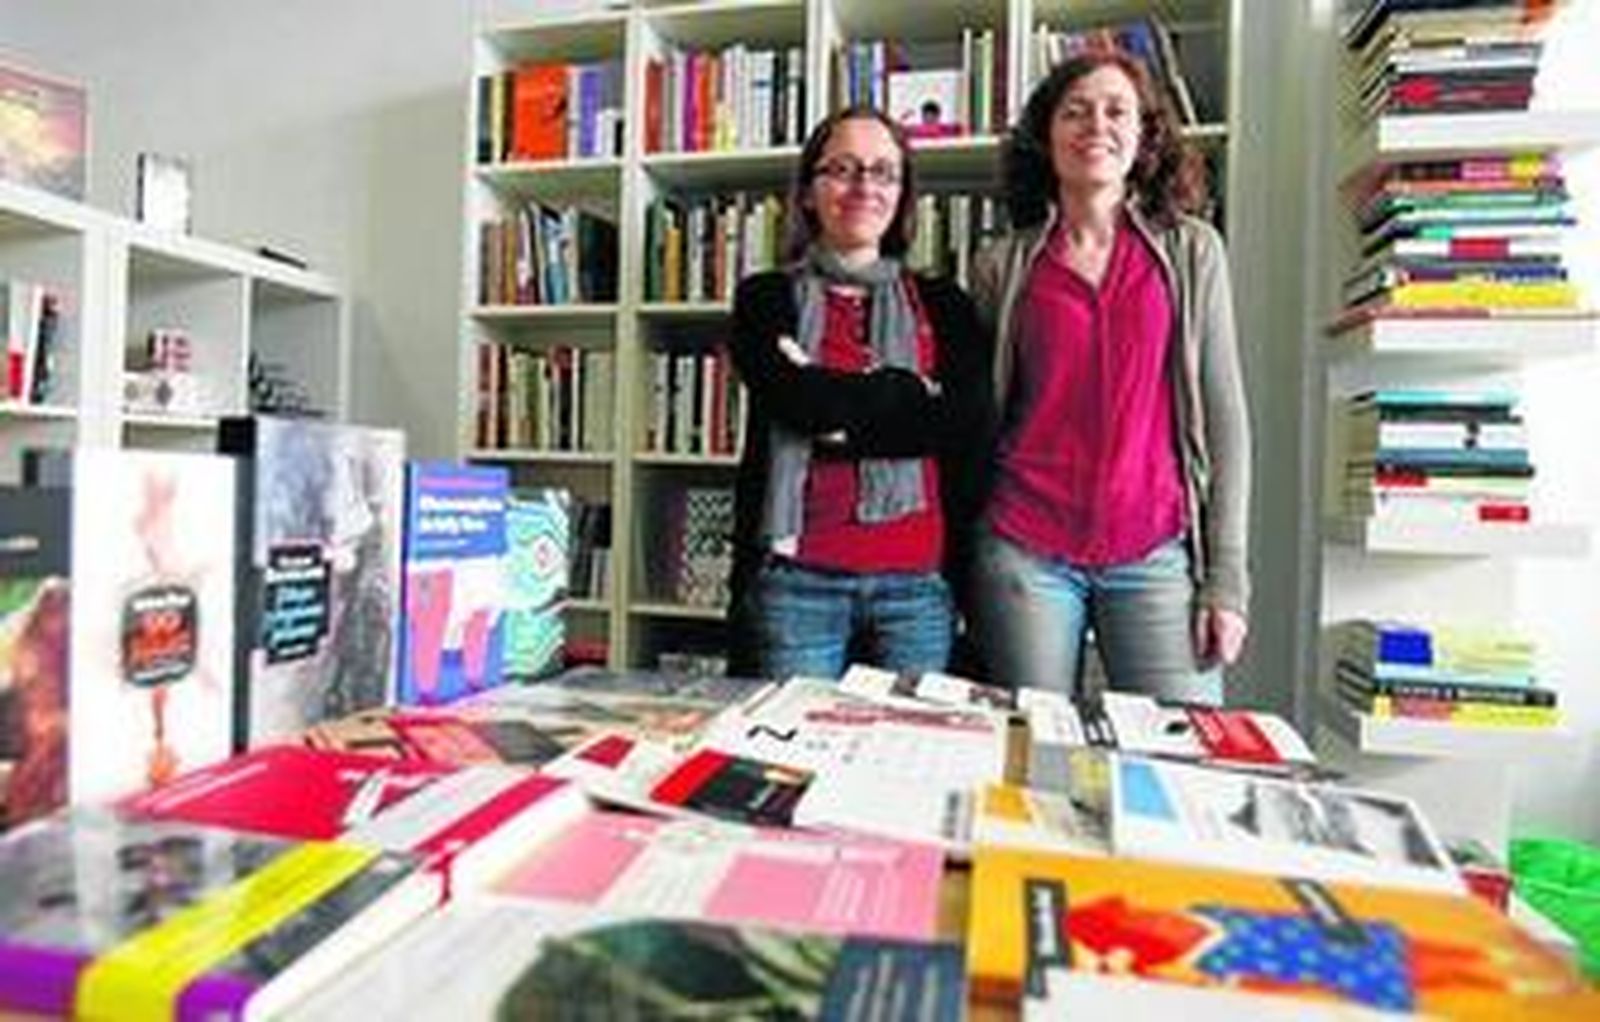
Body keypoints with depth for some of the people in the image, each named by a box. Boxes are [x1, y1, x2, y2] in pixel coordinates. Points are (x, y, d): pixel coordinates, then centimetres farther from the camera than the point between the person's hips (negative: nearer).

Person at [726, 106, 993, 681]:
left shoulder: (944, 306, 13)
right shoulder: (766, 299, 8)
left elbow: (969, 426, -3)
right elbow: (802, 400, -10)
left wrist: (840, 414, -8)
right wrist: (915, 394, -3)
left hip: (918, 580, 2)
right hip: (795, 575, -1)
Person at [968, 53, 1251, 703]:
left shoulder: (1192, 250, 7)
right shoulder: (1002, 265, 6)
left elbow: (1222, 414, 5)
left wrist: (1227, 577, -1)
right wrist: (961, 573, 7)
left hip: (1156, 554, 1)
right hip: (1023, 552, 0)